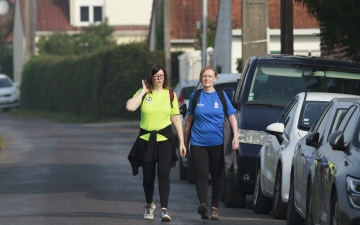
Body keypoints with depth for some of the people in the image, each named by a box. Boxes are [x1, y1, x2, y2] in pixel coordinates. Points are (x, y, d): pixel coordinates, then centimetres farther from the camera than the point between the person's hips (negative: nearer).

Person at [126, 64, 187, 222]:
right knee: (148, 176, 9)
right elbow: (130, 107, -17)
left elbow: (176, 119, 7)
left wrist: (181, 142, 4)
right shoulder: (143, 94, 2)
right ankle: (149, 206, 32)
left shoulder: (170, 95, 5)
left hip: (164, 139, -1)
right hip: (146, 139, 1)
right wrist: (143, 92, -10)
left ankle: (164, 210, -19)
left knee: (163, 173, -15)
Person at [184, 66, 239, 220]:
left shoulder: (221, 96, 5)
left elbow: (232, 118, 5)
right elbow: (189, 120, 14)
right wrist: (185, 142, 14)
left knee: (217, 176, 6)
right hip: (198, 142, 0)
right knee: (202, 174, -14)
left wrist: (235, 137, -8)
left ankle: (214, 208, 14)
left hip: (218, 143, 1)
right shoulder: (195, 96, 7)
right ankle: (203, 204, -27)